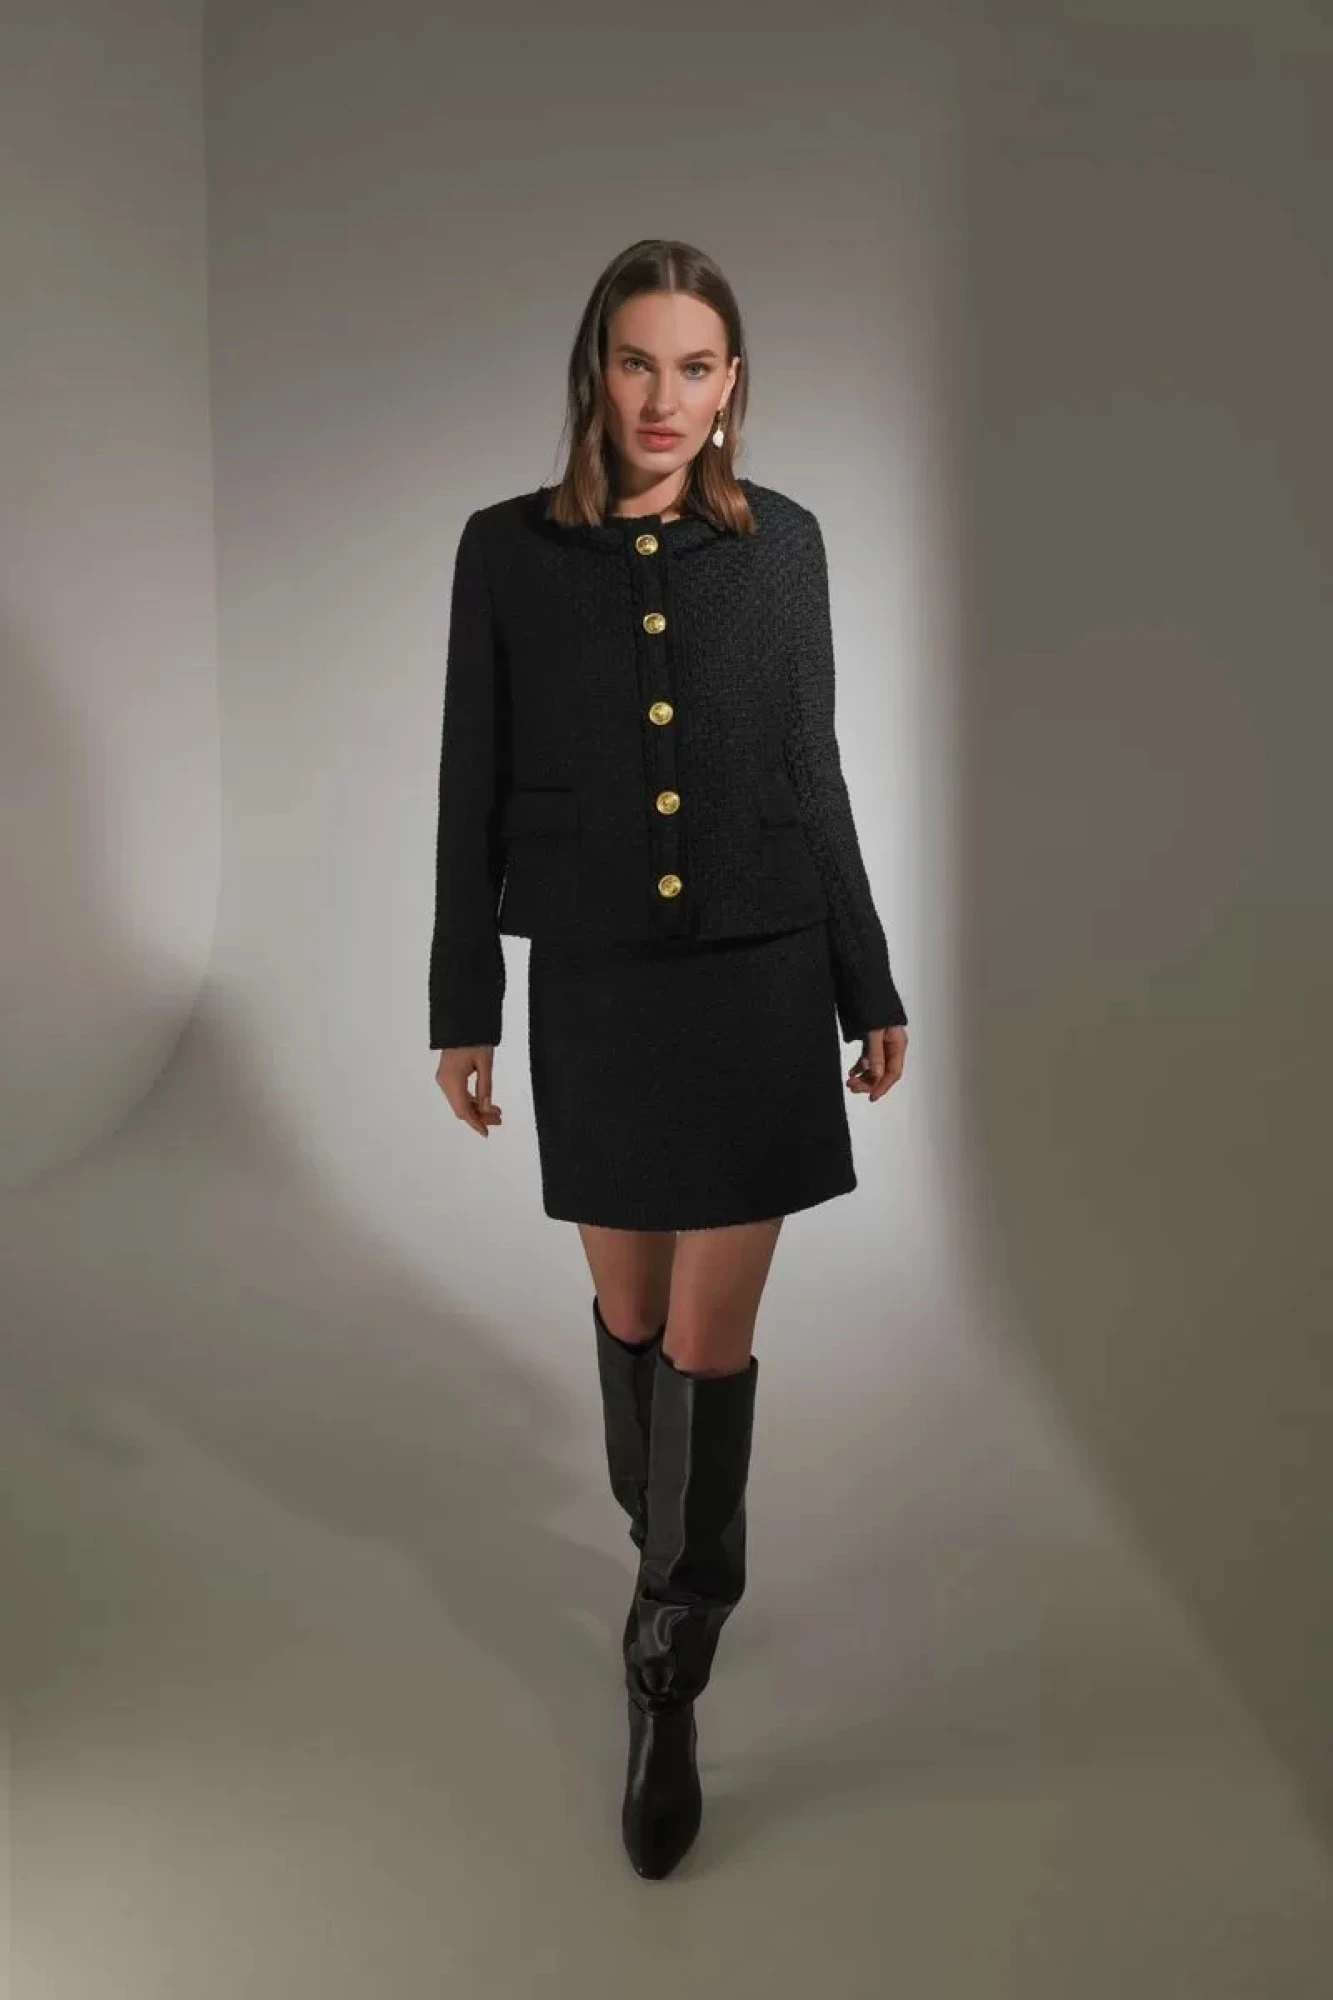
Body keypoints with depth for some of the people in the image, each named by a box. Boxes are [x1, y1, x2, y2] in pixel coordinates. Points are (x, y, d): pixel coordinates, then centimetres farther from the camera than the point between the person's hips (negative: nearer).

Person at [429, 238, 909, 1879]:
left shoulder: (783, 542, 2)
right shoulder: (507, 550, 0)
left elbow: (815, 773, 6)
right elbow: (473, 791, 1)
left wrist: (870, 989, 7)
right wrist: (462, 1006, 2)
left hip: (758, 986, 0)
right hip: (594, 992, 1)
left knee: (713, 1337, 0)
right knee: (628, 1305, 16)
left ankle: (666, 1674, 17)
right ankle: (666, 1555, 44)